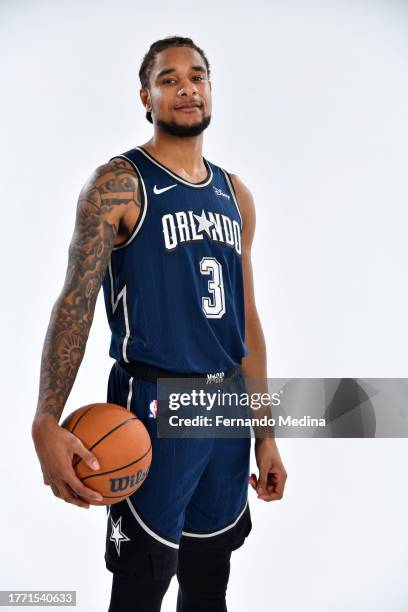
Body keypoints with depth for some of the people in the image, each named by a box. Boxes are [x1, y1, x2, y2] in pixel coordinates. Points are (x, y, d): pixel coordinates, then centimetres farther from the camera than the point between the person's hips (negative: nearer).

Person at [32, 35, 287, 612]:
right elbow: (76, 302, -14)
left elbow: (247, 317, 13)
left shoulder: (236, 194, 11)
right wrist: (47, 424, -27)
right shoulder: (118, 184, -7)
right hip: (155, 407, -6)